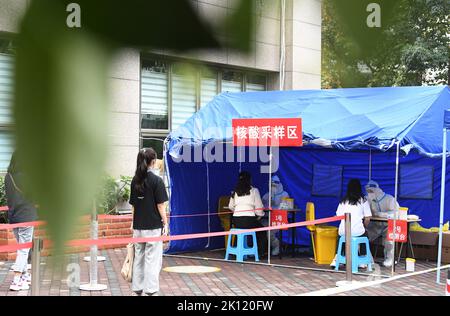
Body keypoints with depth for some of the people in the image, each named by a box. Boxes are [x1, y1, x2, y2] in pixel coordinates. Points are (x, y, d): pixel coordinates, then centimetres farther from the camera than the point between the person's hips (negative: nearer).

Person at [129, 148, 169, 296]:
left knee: (138, 257, 13)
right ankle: (150, 291, 5)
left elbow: (133, 205, 10)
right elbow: (160, 205, -10)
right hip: (153, 226, -5)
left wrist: (134, 223, 17)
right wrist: (165, 223, -2)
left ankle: (137, 289, 20)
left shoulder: (135, 180, 6)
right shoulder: (156, 180, -11)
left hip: (138, 226, 5)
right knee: (152, 259, 2)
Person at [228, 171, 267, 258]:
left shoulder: (235, 192, 13)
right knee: (262, 232, 23)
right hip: (249, 219, -4)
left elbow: (230, 207, 18)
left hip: (236, 221, 4)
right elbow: (259, 207, 2)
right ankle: (260, 253, 18)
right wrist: (260, 215, 21)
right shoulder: (254, 190, 2)